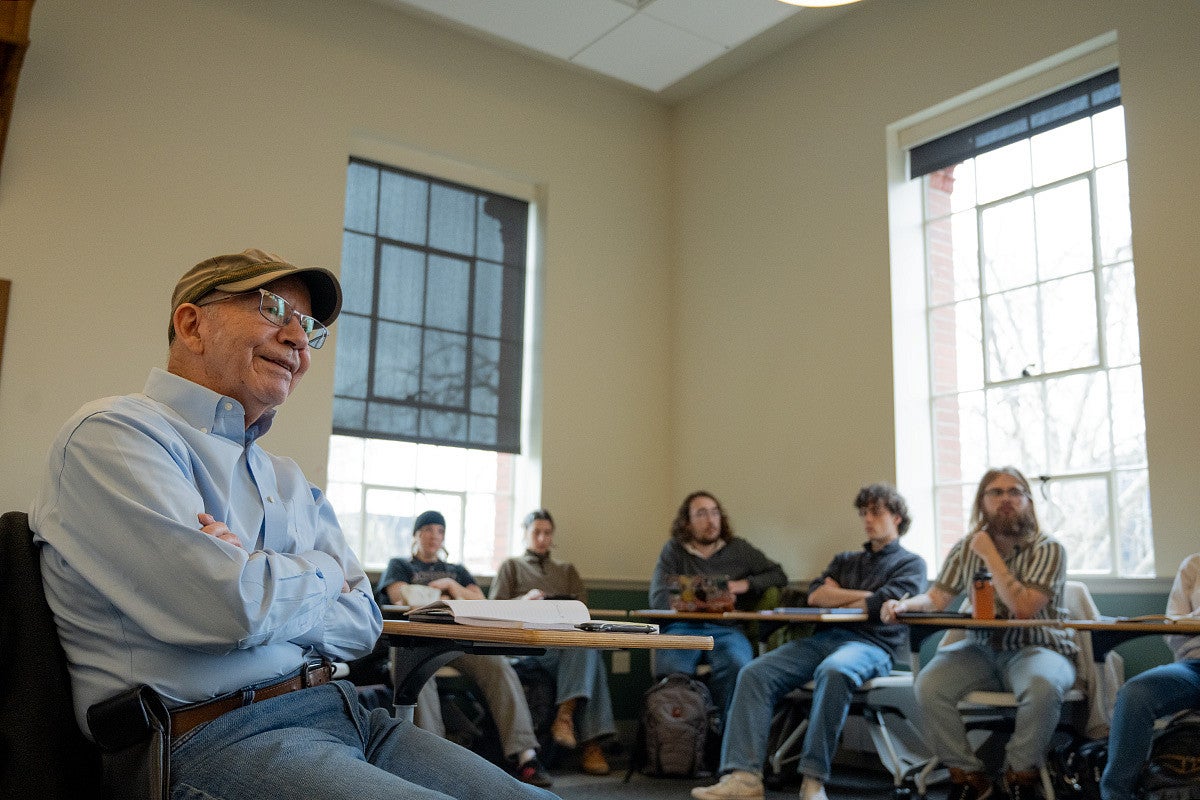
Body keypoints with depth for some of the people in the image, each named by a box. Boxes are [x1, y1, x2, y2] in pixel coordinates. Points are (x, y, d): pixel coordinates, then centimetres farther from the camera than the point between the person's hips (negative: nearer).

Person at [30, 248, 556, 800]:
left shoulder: (289, 481, 20)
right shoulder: (114, 435, -6)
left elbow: (362, 623, 11)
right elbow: (233, 608, -20)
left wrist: (261, 584, -8)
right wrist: (323, 570, 1)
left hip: (344, 714, 8)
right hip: (215, 738, -8)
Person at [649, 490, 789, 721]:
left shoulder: (738, 549, 19)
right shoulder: (673, 550, 14)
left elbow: (779, 576, 20)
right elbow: (658, 599, 3)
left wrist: (745, 585, 2)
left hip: (726, 629, 1)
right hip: (683, 626, -1)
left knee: (736, 667, -34)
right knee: (672, 671, -35)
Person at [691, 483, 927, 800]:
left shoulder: (911, 563, 14)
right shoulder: (845, 560, 30)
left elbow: (882, 605, -5)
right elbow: (815, 595, 12)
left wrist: (836, 600, 8)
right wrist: (863, 597, 5)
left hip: (873, 643, -5)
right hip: (824, 639, 5)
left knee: (834, 671, -41)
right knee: (755, 673, -20)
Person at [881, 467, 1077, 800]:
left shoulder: (1048, 549, -7)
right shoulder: (966, 547, 6)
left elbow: (1023, 608, -20)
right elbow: (936, 598, 1)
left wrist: (990, 555, -18)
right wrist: (905, 604, -20)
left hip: (1037, 649, -3)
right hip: (982, 650, 3)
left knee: (1042, 685, -37)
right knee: (928, 685, -24)